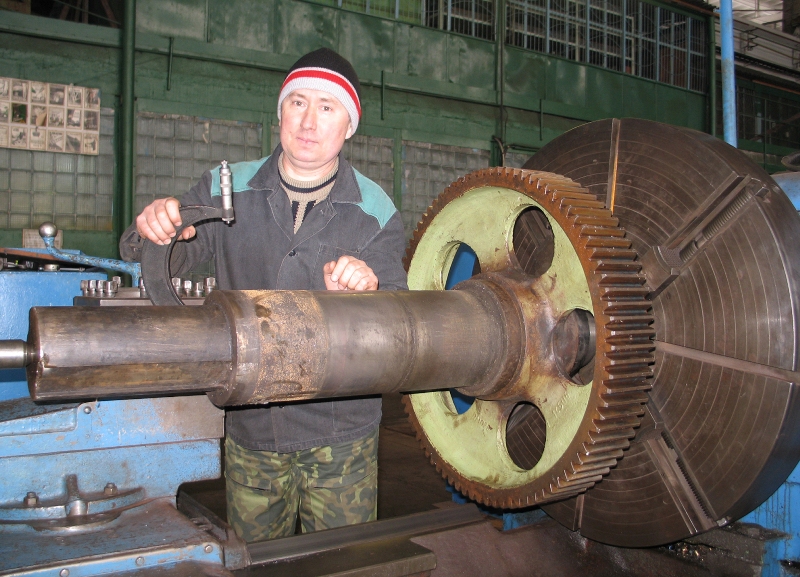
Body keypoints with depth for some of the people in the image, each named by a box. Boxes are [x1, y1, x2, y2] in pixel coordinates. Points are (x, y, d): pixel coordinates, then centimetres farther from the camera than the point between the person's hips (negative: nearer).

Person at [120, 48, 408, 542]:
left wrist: (367, 290, -34)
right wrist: (153, 229, -25)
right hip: (249, 431, 2)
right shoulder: (227, 191, 1)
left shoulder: (376, 213, -5)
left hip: (339, 440, -2)